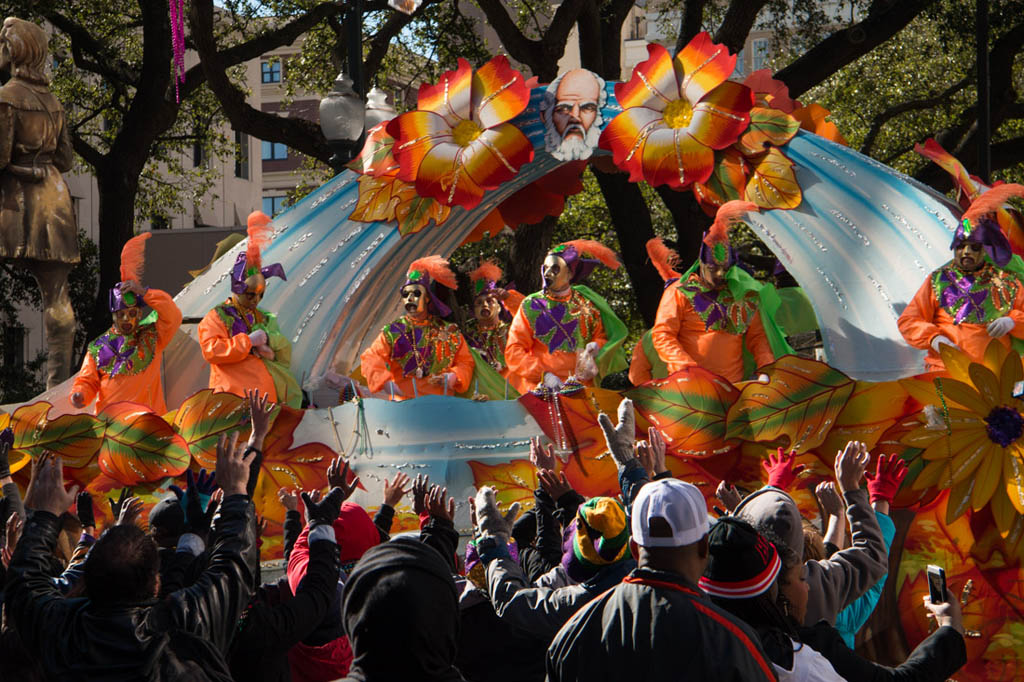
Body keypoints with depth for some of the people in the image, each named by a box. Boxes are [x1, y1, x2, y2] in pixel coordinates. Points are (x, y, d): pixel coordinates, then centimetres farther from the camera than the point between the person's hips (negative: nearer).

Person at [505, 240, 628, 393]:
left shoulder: (585, 304, 11)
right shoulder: (530, 306, 7)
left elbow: (601, 337, 21)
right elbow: (513, 352, 2)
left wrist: (596, 346, -3)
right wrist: (544, 375, -11)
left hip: (582, 386, 2)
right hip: (541, 387, -2)